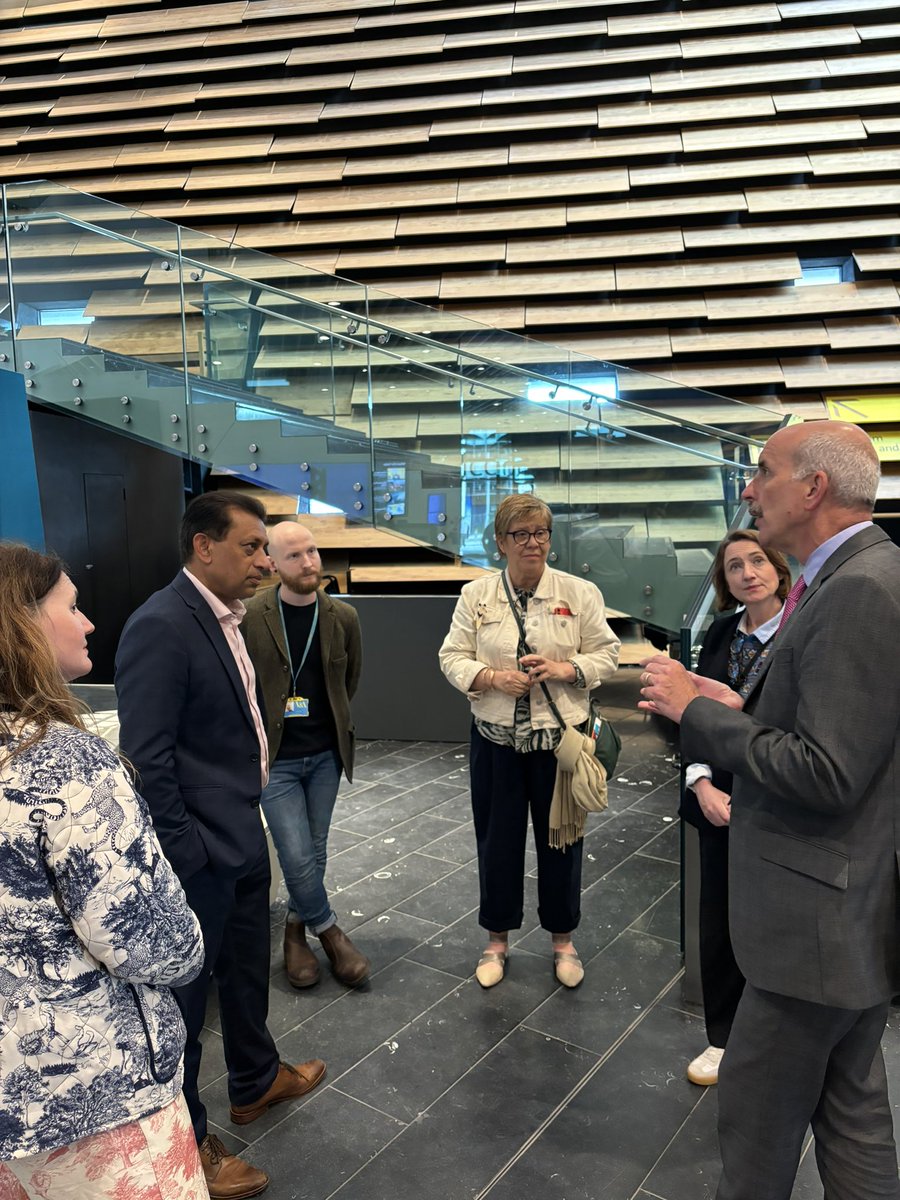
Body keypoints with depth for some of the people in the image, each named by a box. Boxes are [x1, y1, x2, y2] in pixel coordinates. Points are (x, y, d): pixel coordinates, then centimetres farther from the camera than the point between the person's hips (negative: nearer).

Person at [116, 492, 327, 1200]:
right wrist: (186, 856, -18)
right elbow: (146, 757, -23)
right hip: (199, 851, -9)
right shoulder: (161, 625, -22)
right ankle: (186, 1141, 33)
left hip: (242, 835, 9)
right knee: (187, 991, 11)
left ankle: (256, 1080, 49)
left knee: (247, 968, 26)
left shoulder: (224, 618, 6)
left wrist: (249, 821, 15)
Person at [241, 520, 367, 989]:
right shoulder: (250, 618, -14)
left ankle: (297, 929, 36)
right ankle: (329, 931, 21)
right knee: (297, 857, -5)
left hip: (325, 755, 4)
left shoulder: (342, 618, -3)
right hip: (274, 757, -3)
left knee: (314, 851, 14)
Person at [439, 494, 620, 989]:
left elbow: (606, 655, 0)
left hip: (560, 737, 0)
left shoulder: (580, 593, -2)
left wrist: (563, 669, -17)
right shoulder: (475, 595, 0)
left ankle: (563, 939, 34)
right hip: (496, 739, 1)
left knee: (560, 838, 12)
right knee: (496, 839, 11)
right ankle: (497, 938, 33)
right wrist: (494, 677, -18)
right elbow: (453, 657, 0)